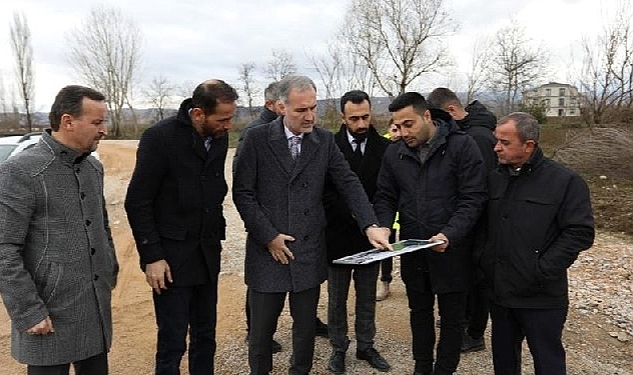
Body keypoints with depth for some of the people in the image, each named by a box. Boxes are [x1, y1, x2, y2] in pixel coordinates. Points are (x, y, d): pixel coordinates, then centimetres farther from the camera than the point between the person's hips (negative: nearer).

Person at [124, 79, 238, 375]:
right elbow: (137, 202, -12)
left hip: (207, 254, 5)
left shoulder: (219, 138, 3)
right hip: (172, 256, -5)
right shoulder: (161, 137, -14)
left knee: (205, 336, 14)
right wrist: (152, 256, -13)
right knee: (173, 341, 4)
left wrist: (216, 236, 8)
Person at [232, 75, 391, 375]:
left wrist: (370, 225, -15)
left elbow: (349, 184, -2)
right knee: (262, 327, 12)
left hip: (309, 251, 2)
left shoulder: (325, 140, 2)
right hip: (267, 249, -2)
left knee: (306, 325, 15)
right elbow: (242, 192, -6)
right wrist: (268, 236, -11)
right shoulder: (257, 139, -6)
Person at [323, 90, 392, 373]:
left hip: (370, 236, 2)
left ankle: (366, 345, 33)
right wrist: (354, 215, -16)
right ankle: (338, 348, 29)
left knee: (367, 299, 15)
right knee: (337, 299, 13)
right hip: (338, 235, -1)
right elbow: (325, 192, -8)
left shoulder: (384, 147, -1)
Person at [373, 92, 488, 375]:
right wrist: (384, 228, -13)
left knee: (452, 317, 12)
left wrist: (450, 235, -26)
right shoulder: (394, 153, 2)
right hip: (411, 251, 4)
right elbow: (385, 198, 6)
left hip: (452, 251, -4)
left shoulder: (462, 146, -11)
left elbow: (473, 198, -13)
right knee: (419, 312, 20)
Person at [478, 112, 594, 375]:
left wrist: (541, 271, -18)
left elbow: (580, 233, -14)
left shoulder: (565, 181, -10)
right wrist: (483, 259, 3)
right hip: (498, 291, 5)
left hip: (541, 297, -5)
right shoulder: (494, 178, 7)